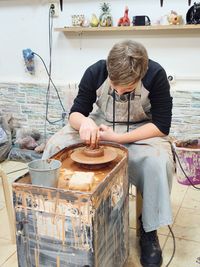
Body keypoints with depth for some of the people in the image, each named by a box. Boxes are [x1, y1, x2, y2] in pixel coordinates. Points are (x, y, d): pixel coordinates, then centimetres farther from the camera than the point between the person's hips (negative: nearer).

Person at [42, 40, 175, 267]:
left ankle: (149, 231, -12)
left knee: (158, 161, -34)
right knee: (55, 146, -19)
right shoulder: (95, 72, -17)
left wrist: (117, 138, -28)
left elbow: (161, 126, -21)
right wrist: (84, 122, -35)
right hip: (100, 124, 3)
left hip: (140, 131, -2)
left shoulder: (156, 75, -23)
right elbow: (75, 112, -9)